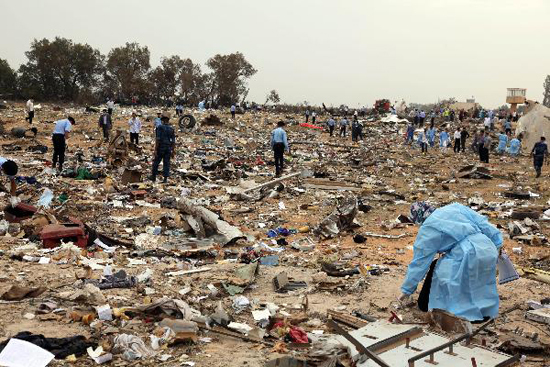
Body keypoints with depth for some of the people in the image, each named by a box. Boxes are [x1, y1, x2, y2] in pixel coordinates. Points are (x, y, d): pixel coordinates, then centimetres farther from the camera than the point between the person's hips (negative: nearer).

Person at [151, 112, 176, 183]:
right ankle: (165, 179, 2)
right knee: (166, 163, 5)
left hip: (160, 148, -4)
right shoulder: (171, 129, 4)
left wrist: (155, 149, -13)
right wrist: (173, 151, 9)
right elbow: (173, 141, 4)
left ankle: (154, 177, 19)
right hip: (168, 149, 4)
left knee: (156, 162, 10)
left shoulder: (160, 127, -10)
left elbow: (158, 139, -15)